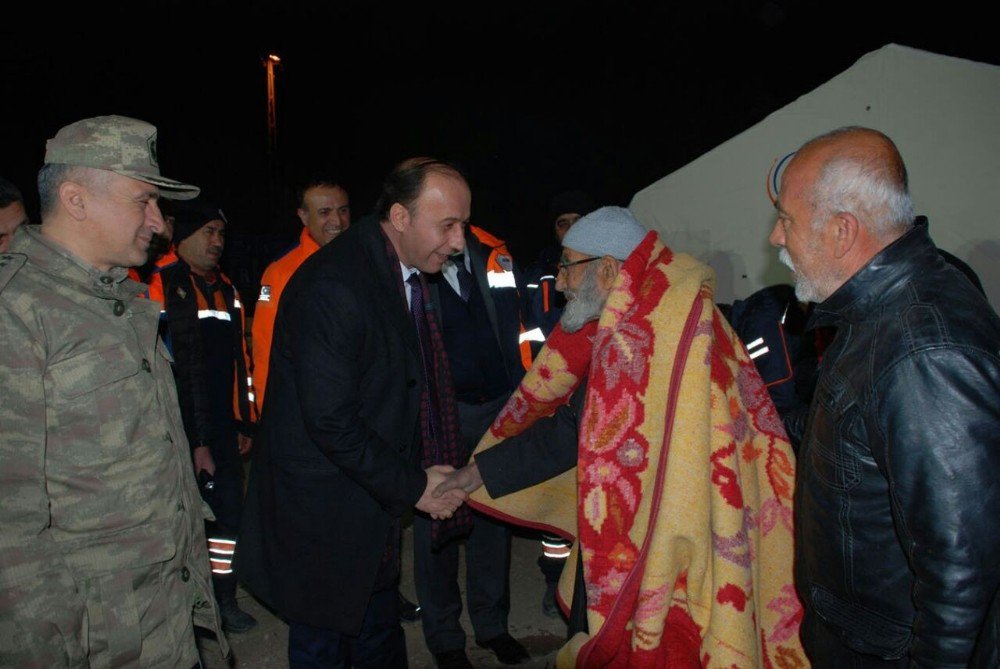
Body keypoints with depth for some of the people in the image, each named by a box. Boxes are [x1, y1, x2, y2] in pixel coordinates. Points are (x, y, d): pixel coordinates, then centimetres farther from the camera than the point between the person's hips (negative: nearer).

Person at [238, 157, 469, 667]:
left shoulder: (408, 275, 4)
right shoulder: (331, 286, -25)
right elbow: (330, 421, -26)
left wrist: (428, 473, 2)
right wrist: (412, 486, -17)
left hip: (372, 503, 8)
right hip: (321, 513, -8)